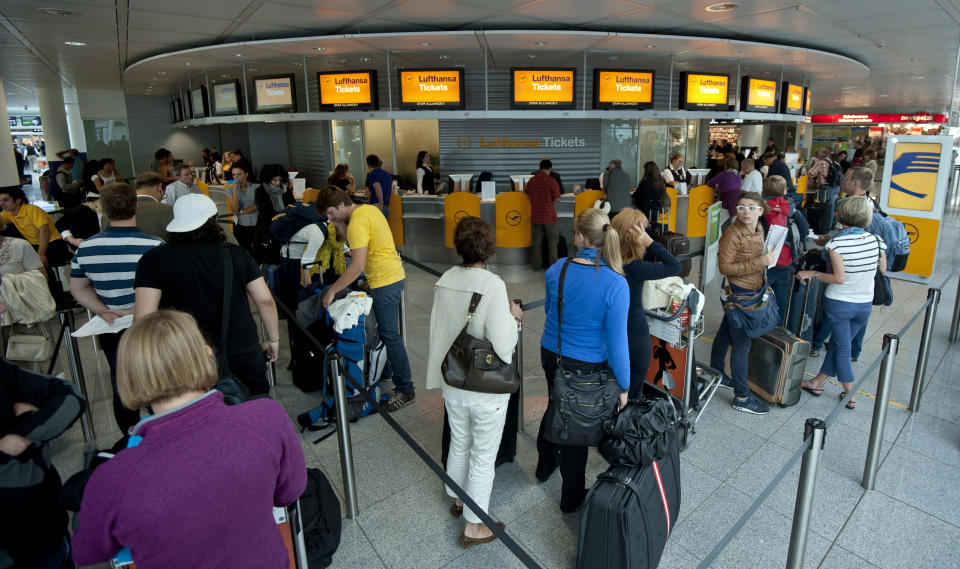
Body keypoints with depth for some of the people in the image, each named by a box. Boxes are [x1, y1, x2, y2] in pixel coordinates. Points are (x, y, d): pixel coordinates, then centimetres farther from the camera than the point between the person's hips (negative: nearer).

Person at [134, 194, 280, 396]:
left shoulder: (154, 259, -7)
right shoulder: (236, 255, -3)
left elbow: (144, 316, -14)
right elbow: (265, 300, -5)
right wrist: (273, 339, 8)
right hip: (245, 355, 1)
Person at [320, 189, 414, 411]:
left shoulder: (357, 223, -19)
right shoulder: (369, 209, 11)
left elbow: (358, 265, -25)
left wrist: (332, 290, -19)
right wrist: (340, 225, 5)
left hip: (385, 282, -10)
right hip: (394, 276, 10)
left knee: (390, 336, -4)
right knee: (382, 329, 21)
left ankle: (405, 390, 3)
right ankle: (384, 370, 37)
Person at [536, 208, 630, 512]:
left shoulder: (556, 271, -12)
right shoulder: (615, 284, -25)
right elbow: (617, 341, -22)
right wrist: (623, 386, -9)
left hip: (550, 355, 4)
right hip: (587, 367, -4)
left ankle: (545, 465, 55)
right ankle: (571, 497, 38)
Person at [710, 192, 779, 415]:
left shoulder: (758, 230, 5)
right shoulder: (733, 234, -21)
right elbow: (725, 267, -23)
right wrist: (759, 263, -27)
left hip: (752, 290, 9)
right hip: (738, 293, -9)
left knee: (725, 333, 21)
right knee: (742, 344, -3)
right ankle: (742, 397, 5)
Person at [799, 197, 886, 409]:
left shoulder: (837, 242, -19)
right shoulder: (876, 240, -6)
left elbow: (839, 278, -21)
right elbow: (883, 269, 9)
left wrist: (812, 274, -10)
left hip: (838, 303, -4)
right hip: (865, 304, 4)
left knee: (842, 348, 11)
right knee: (836, 342, 18)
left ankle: (850, 394, 20)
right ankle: (818, 382, 30)